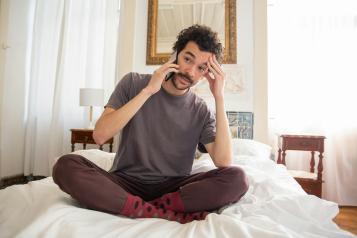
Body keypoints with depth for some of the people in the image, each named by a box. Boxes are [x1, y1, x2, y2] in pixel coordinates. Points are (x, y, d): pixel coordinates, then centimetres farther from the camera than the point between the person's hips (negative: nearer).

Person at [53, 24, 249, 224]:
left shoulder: (202, 112, 0)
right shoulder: (134, 83, -1)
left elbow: (224, 162, -15)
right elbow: (100, 136, -13)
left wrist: (220, 97, -16)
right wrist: (148, 91, -17)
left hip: (173, 188, 0)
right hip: (126, 182, 1)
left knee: (237, 178, -22)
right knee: (66, 166, -27)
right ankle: (176, 216, -26)